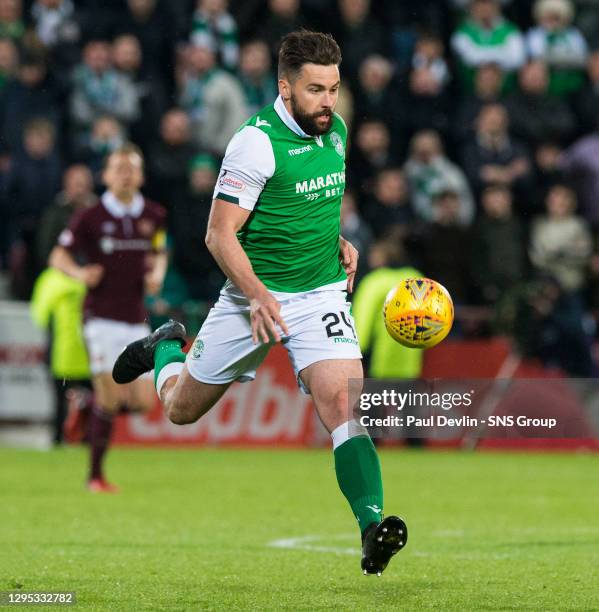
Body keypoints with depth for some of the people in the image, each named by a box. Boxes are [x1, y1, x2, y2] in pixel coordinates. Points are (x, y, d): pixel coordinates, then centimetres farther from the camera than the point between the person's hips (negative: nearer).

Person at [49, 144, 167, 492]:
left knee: (143, 401, -1)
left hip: (137, 319, 5)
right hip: (102, 316, -5)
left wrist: (157, 275, 0)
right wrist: (80, 272, -20)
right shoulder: (91, 218, -5)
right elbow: (59, 256, 0)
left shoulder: (155, 216, 6)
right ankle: (96, 475, -1)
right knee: (110, 396, -13)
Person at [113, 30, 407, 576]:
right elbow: (220, 234, -17)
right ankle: (167, 347, 49)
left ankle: (372, 529, -28)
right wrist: (258, 296, -29)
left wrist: (338, 241, 6)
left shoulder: (335, 131, 4)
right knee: (181, 408, 14)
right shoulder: (256, 142, -18)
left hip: (323, 295, 3)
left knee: (342, 398, -21)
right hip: (255, 294, -3)